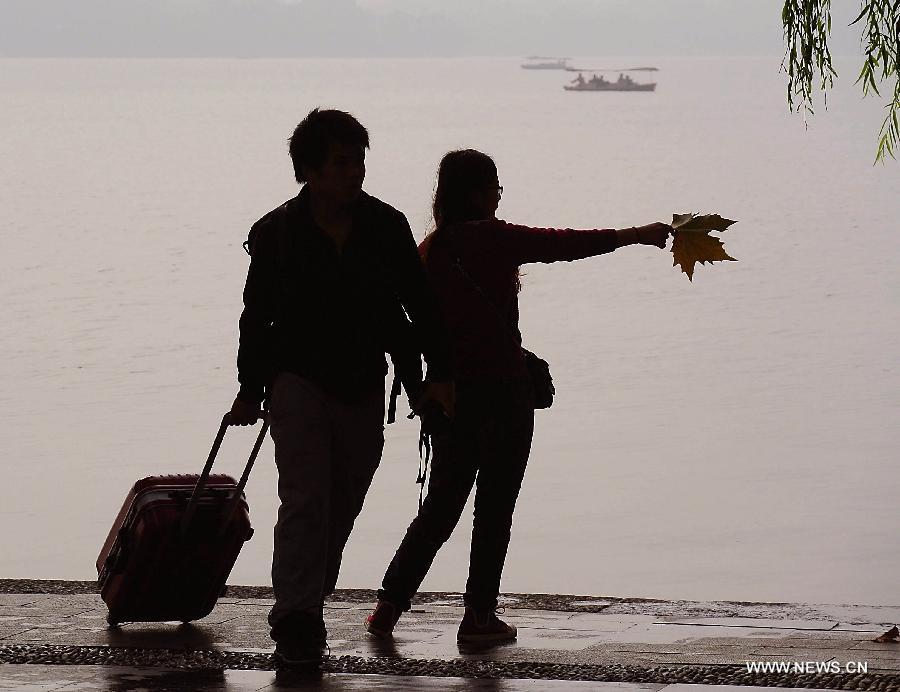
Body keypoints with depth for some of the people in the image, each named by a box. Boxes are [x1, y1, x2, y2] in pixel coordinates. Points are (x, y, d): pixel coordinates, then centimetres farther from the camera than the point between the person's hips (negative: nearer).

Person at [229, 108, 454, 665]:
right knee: (306, 498, -16)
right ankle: (296, 619, -16)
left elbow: (421, 305, 6)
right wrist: (250, 390, 8)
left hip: (364, 391, 3)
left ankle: (306, 609, 21)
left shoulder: (387, 227, -1)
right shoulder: (278, 233, -6)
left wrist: (439, 373, -1)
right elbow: (256, 316, 4)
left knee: (342, 507, 8)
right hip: (300, 382, -3)